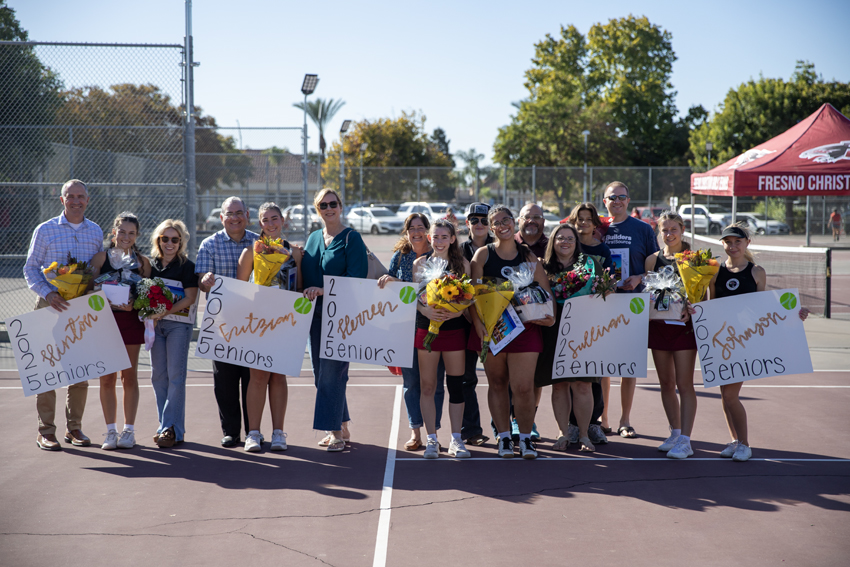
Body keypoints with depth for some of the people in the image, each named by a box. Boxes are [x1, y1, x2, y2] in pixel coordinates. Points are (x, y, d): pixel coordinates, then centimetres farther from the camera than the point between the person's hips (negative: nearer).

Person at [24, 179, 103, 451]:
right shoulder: (45, 230, 2)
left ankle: (74, 428, 16)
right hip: (51, 306, -3)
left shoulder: (96, 232, 11)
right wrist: (48, 294, -15)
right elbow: (30, 269, 1)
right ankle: (46, 431, 3)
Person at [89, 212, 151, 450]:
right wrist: (107, 301, -17)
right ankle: (110, 430, 11)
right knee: (107, 377, 2)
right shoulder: (101, 257, 5)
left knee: (129, 376, 6)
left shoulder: (142, 261, 7)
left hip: (131, 320, 0)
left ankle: (129, 430, 13)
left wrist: (132, 305, -14)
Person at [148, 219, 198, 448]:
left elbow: (190, 298, -9)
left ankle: (172, 429, -7)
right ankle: (166, 426, 12)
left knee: (175, 376, -7)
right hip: (155, 324, 5)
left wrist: (165, 312, -19)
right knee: (158, 376, 5)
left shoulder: (187, 266, -1)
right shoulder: (151, 265, 13)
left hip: (179, 323, -5)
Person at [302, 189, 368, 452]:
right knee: (321, 373, 7)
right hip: (315, 314, 7)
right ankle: (342, 427, 18)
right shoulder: (312, 239, 16)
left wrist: (323, 290, -21)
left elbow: (356, 279, -12)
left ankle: (336, 433, -5)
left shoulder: (351, 238, -4)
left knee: (331, 373, -11)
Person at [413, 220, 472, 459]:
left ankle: (456, 440, 11)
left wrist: (458, 311, -15)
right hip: (427, 328, 0)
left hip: (454, 329, 0)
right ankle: (432, 439, 10)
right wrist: (425, 310, -18)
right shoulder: (420, 263, 5)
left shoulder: (462, 264, 5)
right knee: (427, 385, 2)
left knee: (456, 385, 2)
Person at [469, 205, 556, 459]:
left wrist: (549, 314, -8)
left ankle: (525, 438, 9)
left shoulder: (528, 255, 10)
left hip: (524, 326, 0)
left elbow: (545, 290, 9)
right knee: (497, 384, 7)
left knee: (523, 387, -7)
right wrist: (478, 323, -12)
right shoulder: (483, 254, 6)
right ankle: (504, 437, 19)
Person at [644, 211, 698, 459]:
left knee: (684, 384, -5)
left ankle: (685, 440, -4)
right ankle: (675, 433, 24)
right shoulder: (652, 260, 8)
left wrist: (691, 311, -20)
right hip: (659, 325, 4)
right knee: (666, 383, 11)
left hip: (684, 325, -4)